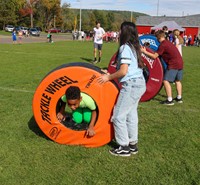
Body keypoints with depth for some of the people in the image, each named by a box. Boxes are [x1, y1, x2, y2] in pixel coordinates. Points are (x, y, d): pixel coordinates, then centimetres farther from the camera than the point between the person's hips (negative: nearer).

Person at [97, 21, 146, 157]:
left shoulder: (125, 48, -13)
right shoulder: (134, 47, 14)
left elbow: (123, 71, -19)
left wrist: (108, 77, -6)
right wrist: (111, 74, 16)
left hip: (131, 85, -10)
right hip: (140, 83, 10)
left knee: (119, 116, -1)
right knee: (131, 114, 16)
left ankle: (124, 148, 7)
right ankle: (133, 144, 25)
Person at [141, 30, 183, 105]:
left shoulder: (163, 45, -11)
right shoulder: (168, 43, 17)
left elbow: (154, 56, -14)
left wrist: (144, 51, -7)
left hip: (173, 64, -10)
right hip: (180, 63, 10)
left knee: (166, 81, -7)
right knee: (177, 81, 22)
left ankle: (169, 100, -9)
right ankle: (179, 98, 30)